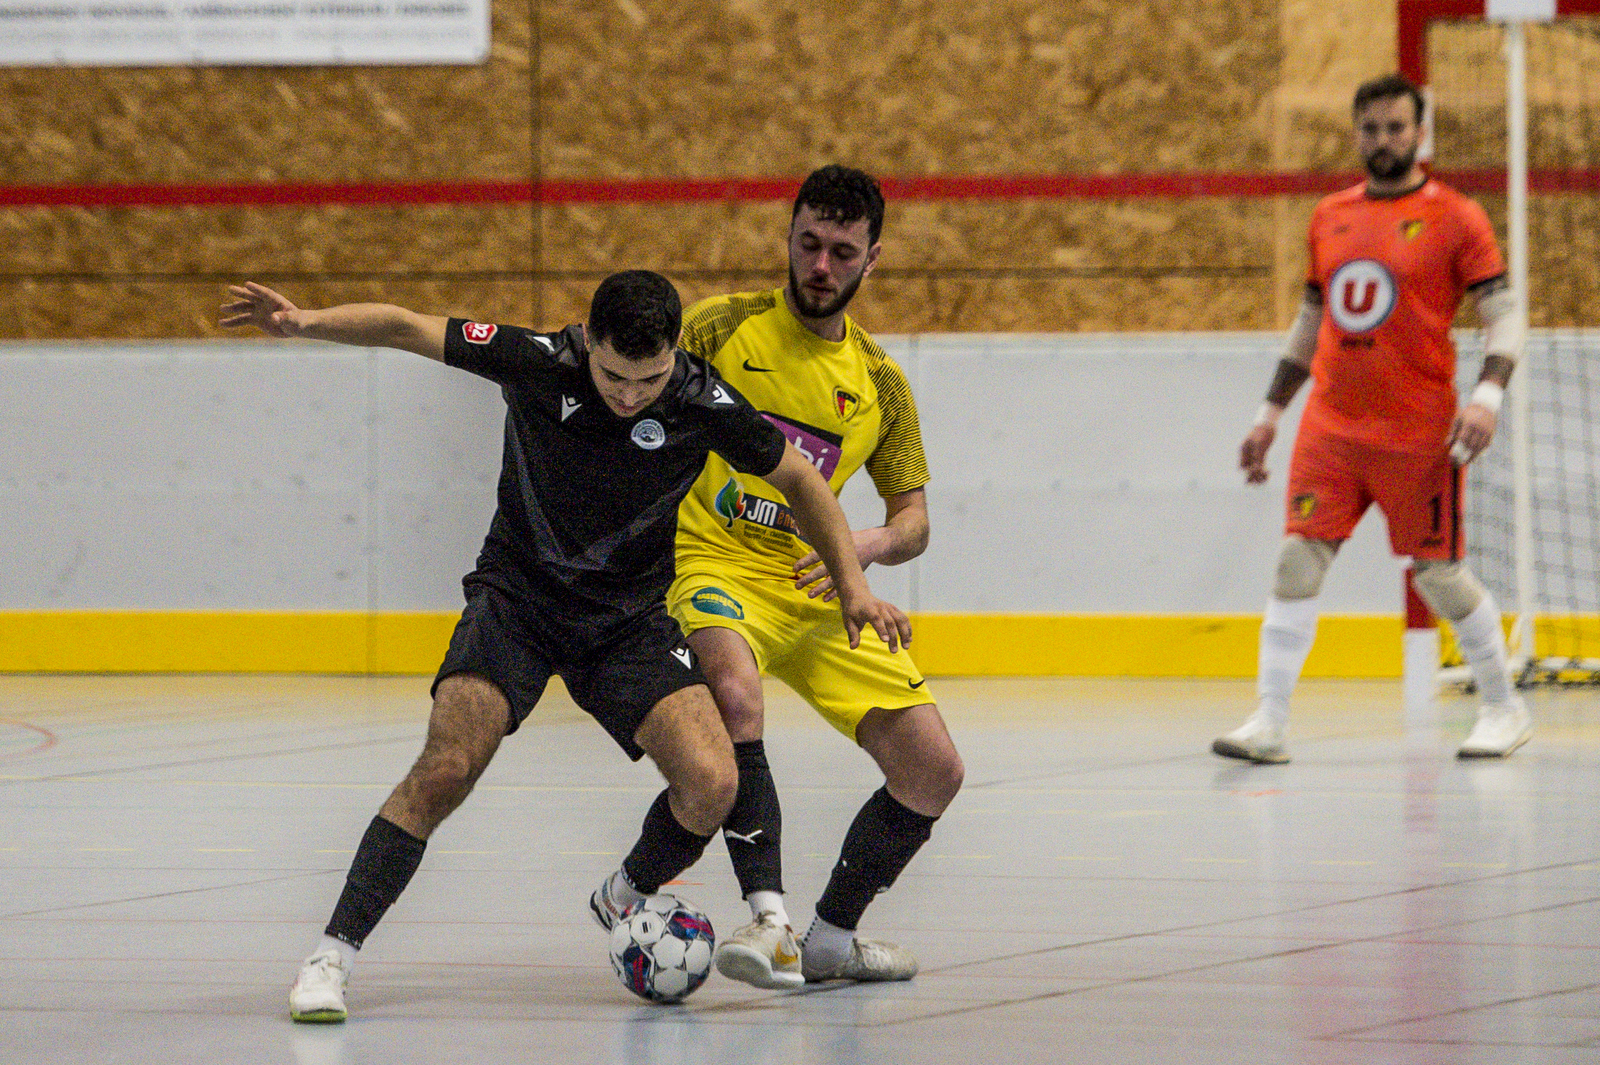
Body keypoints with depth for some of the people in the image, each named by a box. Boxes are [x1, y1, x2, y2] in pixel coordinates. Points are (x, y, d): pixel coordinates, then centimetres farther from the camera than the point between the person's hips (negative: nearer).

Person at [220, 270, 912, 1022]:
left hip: (632, 617, 1)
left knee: (710, 784, -18)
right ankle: (334, 952, -10)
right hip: (517, 595, -1)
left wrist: (852, 584, -2)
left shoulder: (704, 404, -15)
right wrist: (306, 323, -24)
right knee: (445, 769, -22)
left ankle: (626, 899, 15)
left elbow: (801, 479, 2)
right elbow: (406, 329, -9)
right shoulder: (537, 362, -17)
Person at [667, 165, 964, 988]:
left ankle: (832, 936, 19)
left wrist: (867, 545, -11)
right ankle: (768, 915, -38)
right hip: (714, 565, -5)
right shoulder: (722, 328, -1)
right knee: (734, 694, -39)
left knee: (934, 772, -2)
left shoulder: (880, 384, 10)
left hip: (818, 588, 5)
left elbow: (914, 519, 12)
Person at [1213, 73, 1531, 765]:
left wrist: (1488, 395, -22)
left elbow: (1503, 317, -5)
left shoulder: (1454, 218, -3)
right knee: (1298, 558, -7)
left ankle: (1504, 709, 21)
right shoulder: (1330, 218, 12)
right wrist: (1271, 412, 18)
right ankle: (1269, 723, -8)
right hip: (1331, 424, 4)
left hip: (1419, 434, -4)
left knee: (1438, 573, 2)